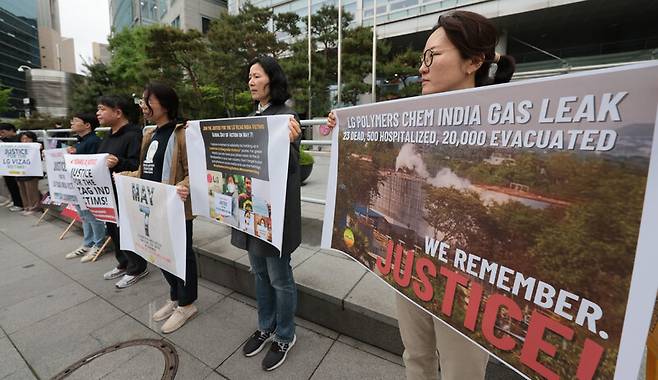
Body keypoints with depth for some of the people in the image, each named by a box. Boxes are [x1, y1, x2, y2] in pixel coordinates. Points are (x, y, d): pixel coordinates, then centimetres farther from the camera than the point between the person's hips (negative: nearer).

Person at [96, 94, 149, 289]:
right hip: (109, 194, 10)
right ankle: (123, 264, 35)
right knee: (113, 230, 18)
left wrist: (119, 163, -42)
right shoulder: (109, 136, 14)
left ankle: (138, 268, 19)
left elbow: (137, 165, -27)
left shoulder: (133, 135, -16)